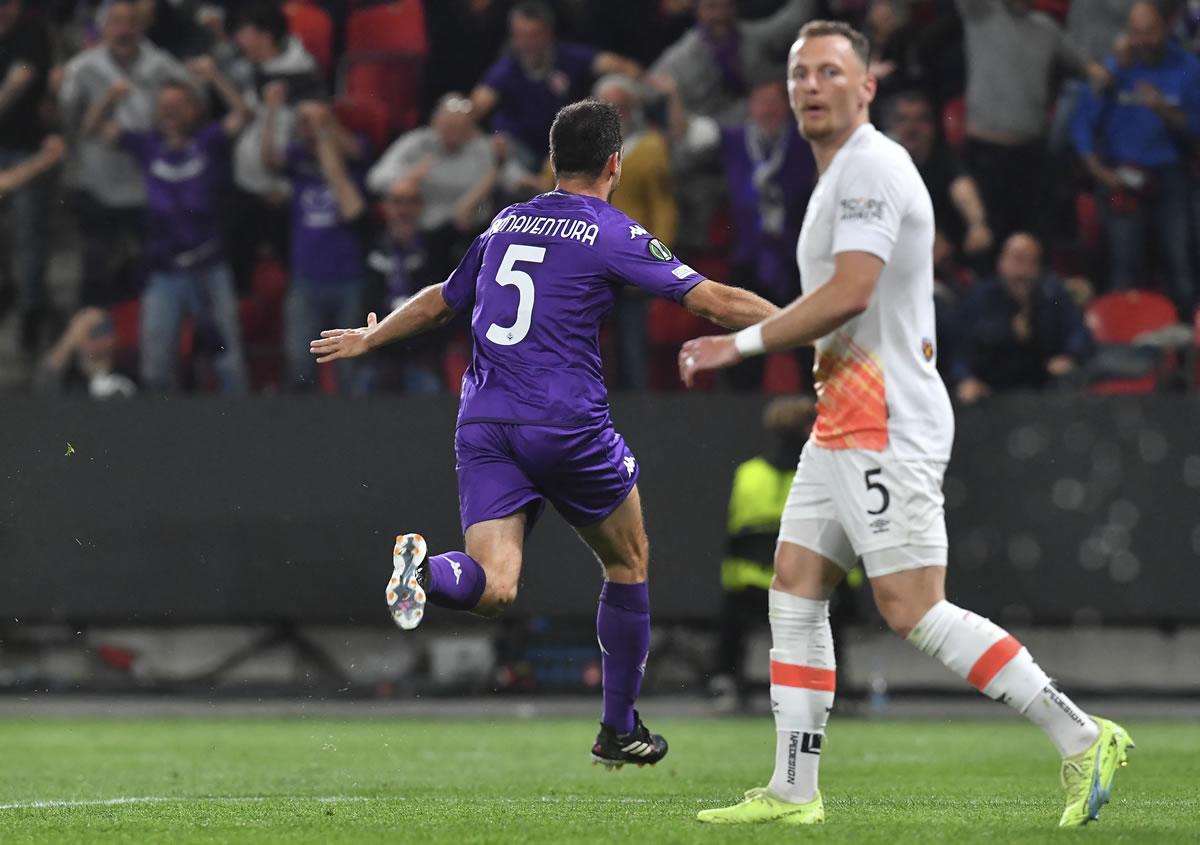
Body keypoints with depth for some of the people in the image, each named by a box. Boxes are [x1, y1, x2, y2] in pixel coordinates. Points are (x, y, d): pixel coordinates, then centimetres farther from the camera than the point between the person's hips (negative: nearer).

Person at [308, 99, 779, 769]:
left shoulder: (504, 225, 17)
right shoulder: (614, 234, 0)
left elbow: (440, 303, 30)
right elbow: (715, 302, -5)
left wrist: (366, 340, 47)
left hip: (484, 425, 4)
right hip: (568, 425, -4)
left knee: (493, 587, -6)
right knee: (628, 564, 18)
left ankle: (427, 570, -39)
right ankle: (620, 731, 21)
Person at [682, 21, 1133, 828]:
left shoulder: (872, 167, -13)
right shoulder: (842, 175, 19)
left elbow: (849, 292, -22)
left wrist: (739, 344, -16)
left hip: (886, 424, -10)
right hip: (845, 421, 10)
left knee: (912, 608, -12)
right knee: (796, 592, 7)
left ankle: (1081, 738, -8)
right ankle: (793, 791, 8)